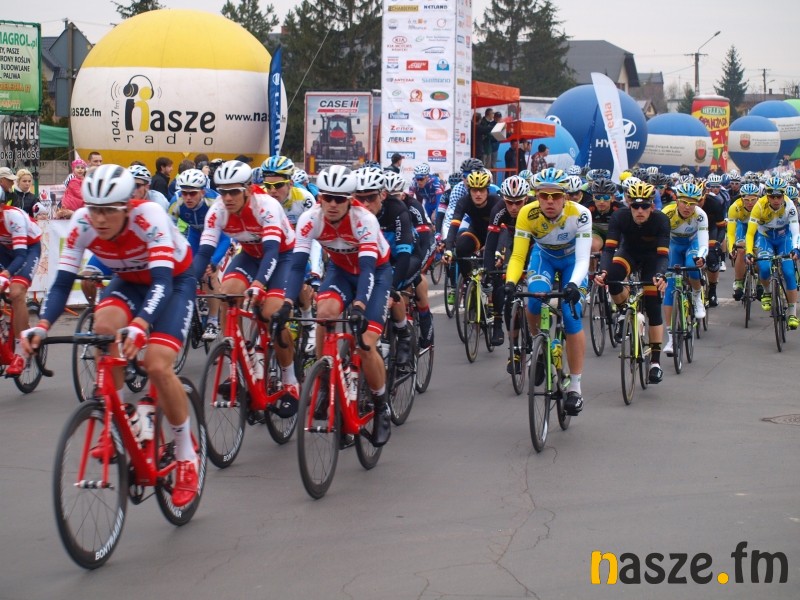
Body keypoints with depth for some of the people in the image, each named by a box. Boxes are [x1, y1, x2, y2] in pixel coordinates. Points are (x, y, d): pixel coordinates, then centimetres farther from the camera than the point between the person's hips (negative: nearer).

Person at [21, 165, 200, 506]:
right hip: (130, 282, 4)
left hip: (174, 280, -4)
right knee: (105, 325, -30)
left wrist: (139, 326, -61)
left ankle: (187, 458, -3)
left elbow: (162, 282, -43)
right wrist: (42, 325, -42)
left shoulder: (148, 217, -35)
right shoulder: (82, 223, -23)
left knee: (157, 365, -23)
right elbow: (62, 283, -23)